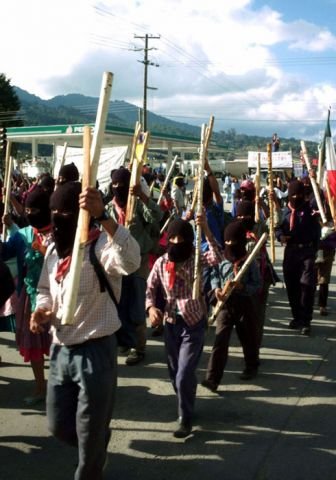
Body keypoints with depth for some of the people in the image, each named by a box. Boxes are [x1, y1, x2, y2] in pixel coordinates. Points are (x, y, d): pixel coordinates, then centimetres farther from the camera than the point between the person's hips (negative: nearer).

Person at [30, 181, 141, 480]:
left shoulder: (101, 246, -18)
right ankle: (97, 446, 49)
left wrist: (103, 217, -51)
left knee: (90, 432, 9)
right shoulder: (54, 250, 7)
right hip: (60, 351, 7)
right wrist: (41, 309, -1)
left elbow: (131, 261, -41)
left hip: (95, 352, -7)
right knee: (59, 426, 20)